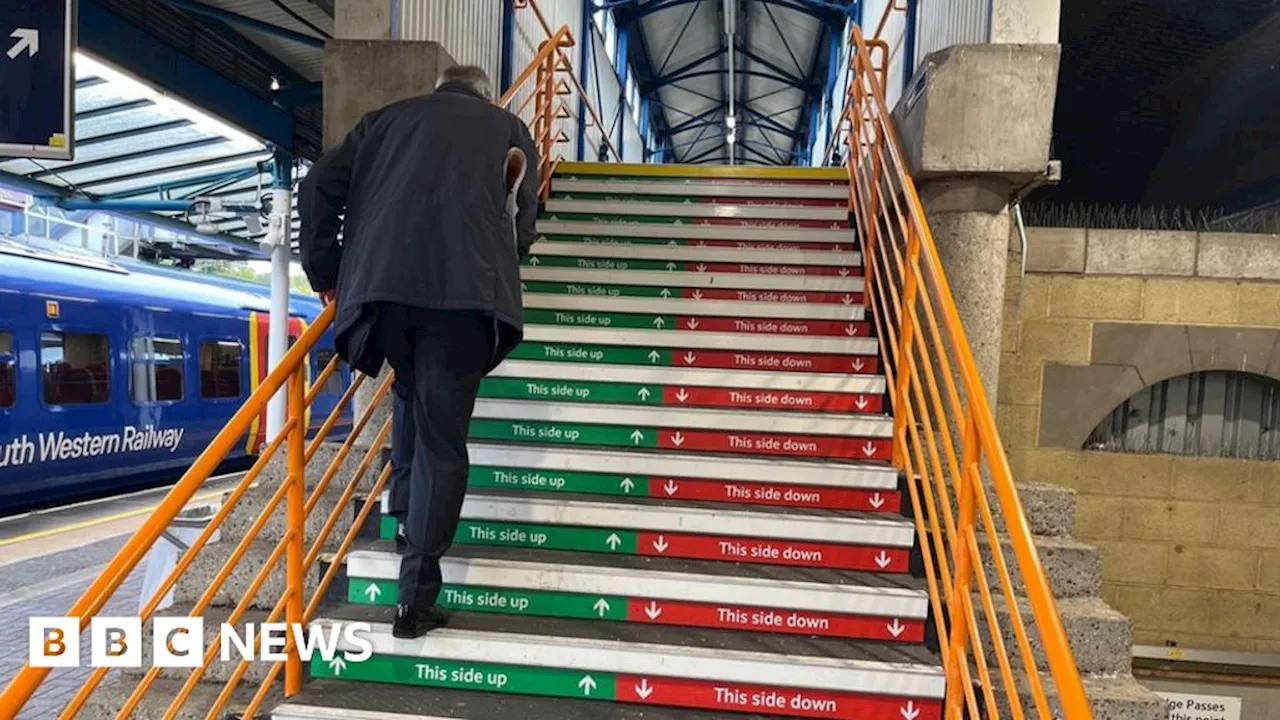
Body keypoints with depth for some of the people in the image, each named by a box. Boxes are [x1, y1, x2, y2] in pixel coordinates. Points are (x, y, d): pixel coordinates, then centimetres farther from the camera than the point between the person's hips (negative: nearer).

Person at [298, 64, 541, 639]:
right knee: (442, 440, 0)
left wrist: (326, 273, 23)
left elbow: (319, 188, 17)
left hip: (379, 282, 3)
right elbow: (522, 222, 24)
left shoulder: (387, 118, 26)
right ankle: (416, 597, 1)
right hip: (465, 287, -2)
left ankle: (405, 506, 23)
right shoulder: (509, 128, 24)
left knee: (412, 394, 29)